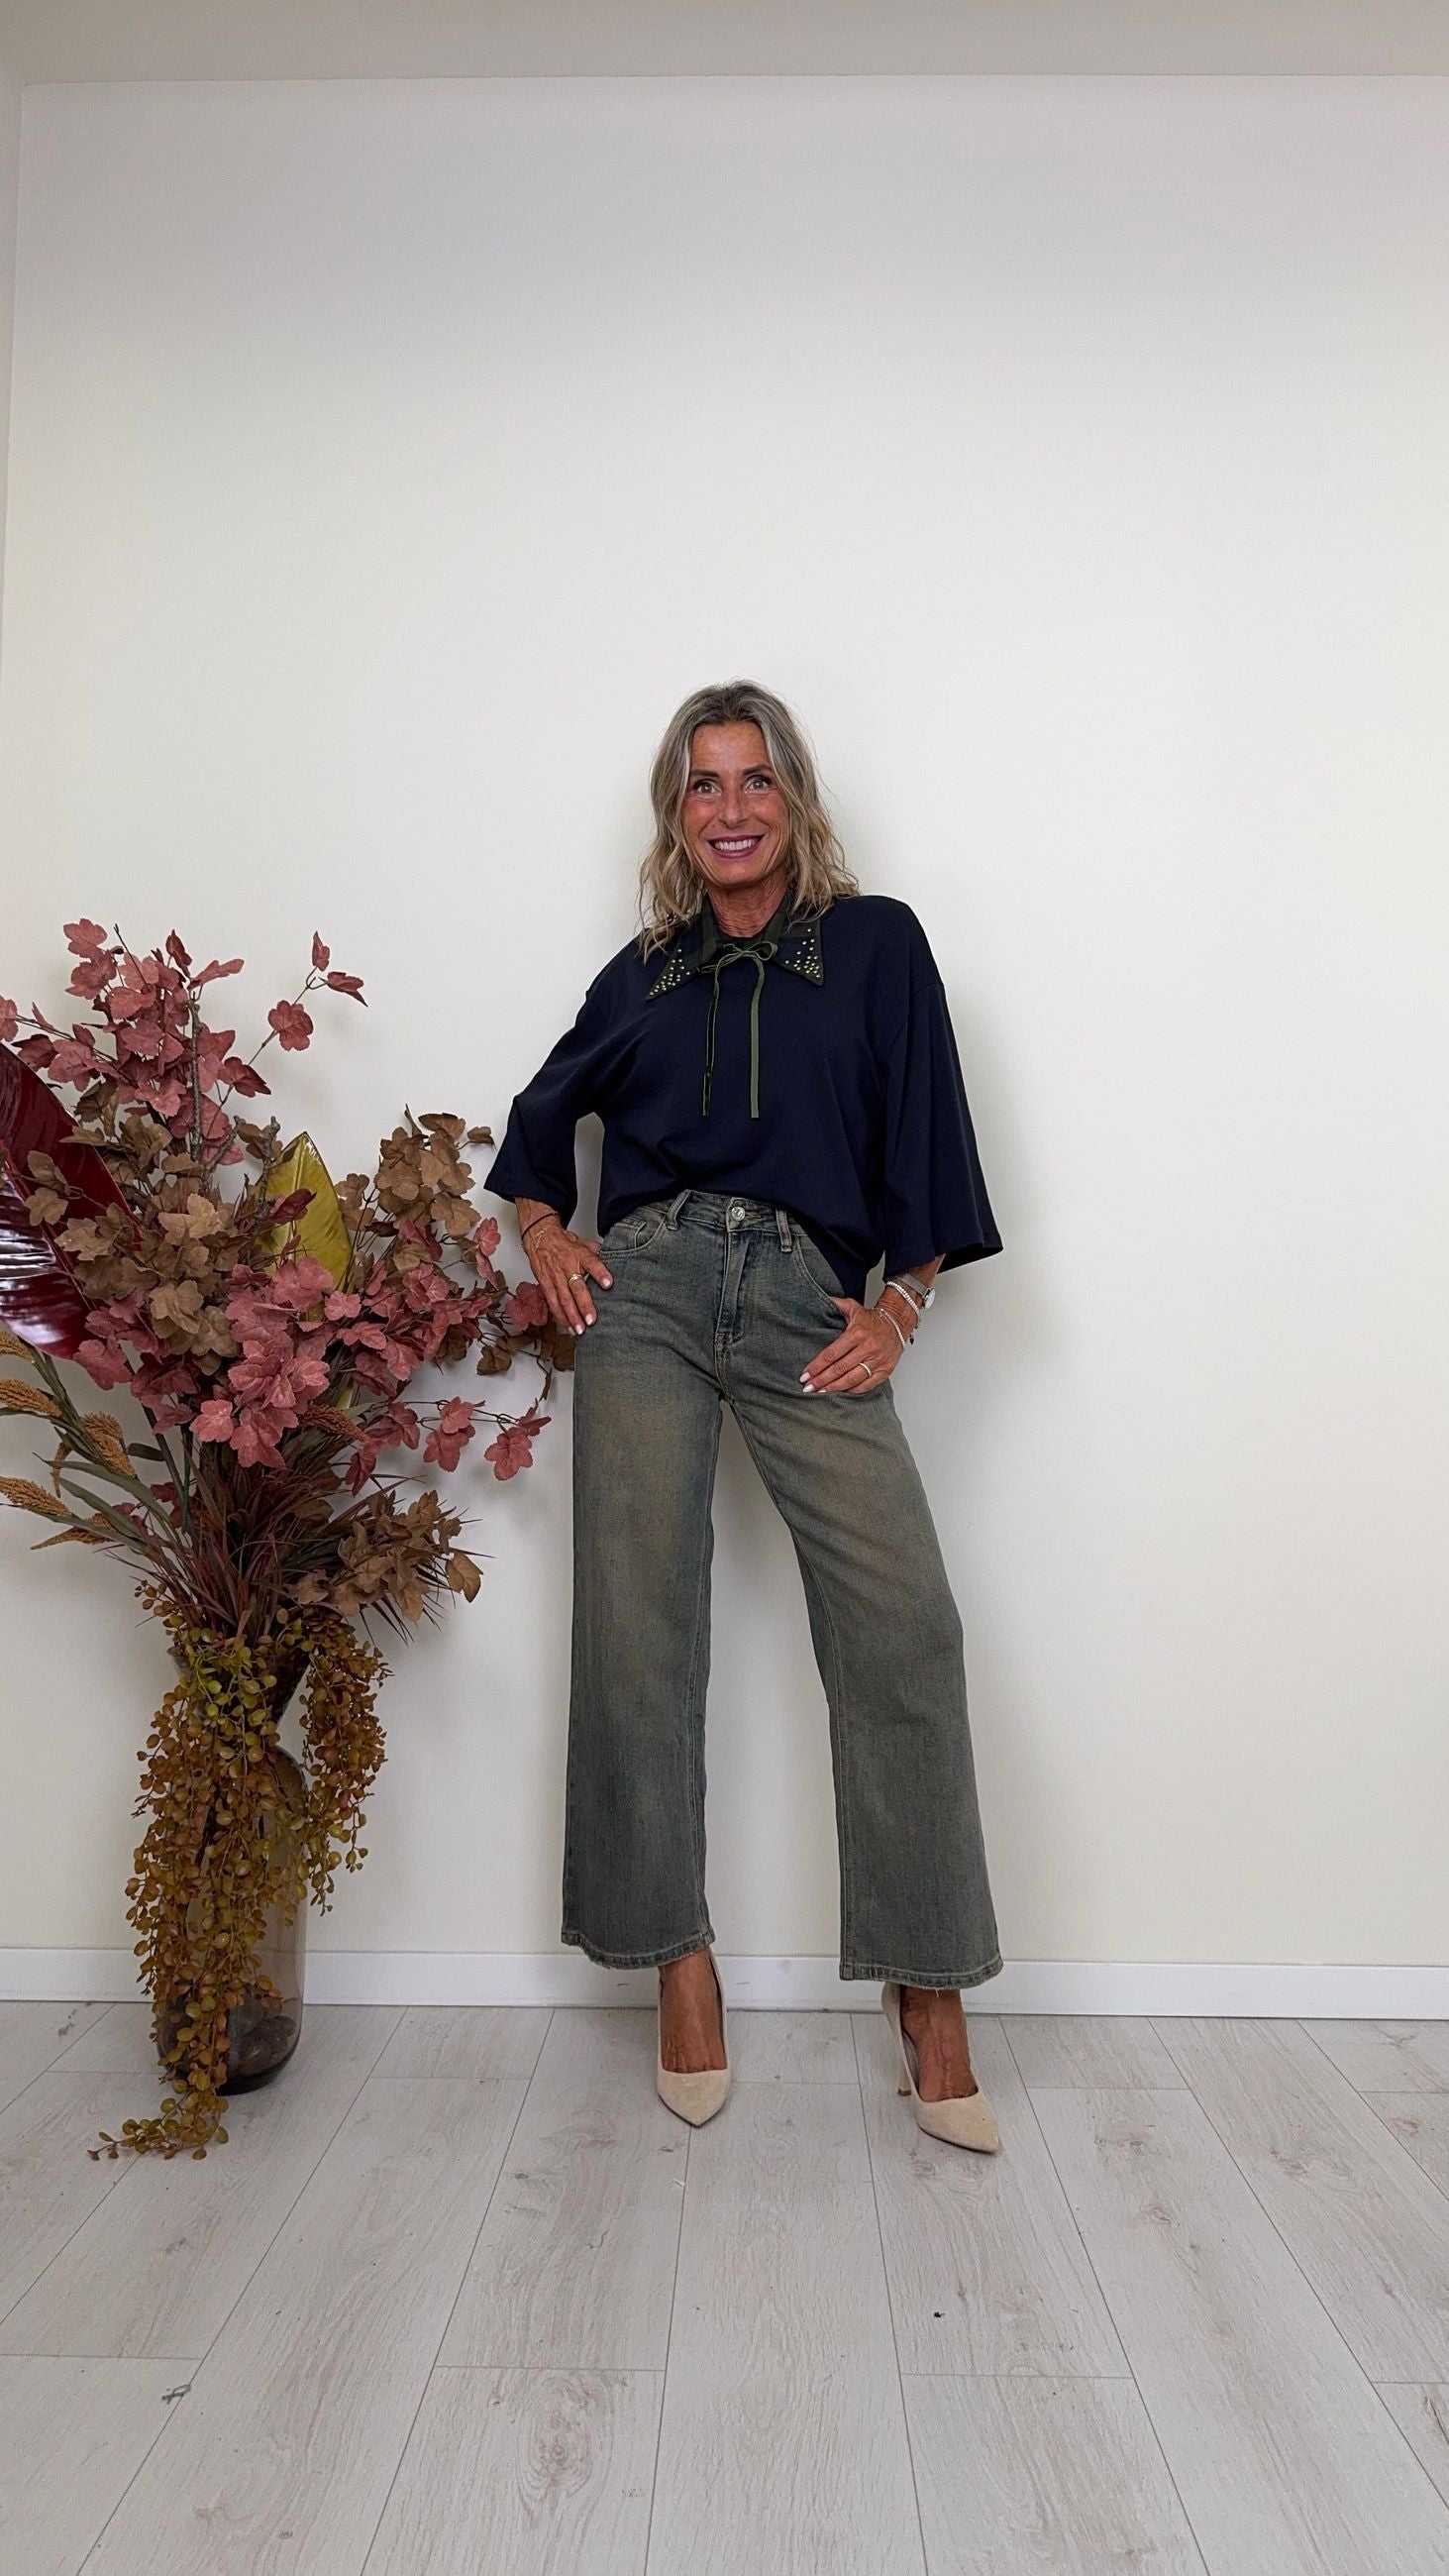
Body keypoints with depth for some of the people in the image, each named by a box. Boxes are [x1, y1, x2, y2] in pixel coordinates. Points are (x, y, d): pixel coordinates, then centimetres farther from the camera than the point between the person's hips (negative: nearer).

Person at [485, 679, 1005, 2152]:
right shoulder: (643, 975, 16)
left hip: (809, 1305, -2)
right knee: (637, 1629, -2)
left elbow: (921, 1135, 6)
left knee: (902, 1627, -13)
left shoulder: (876, 943, 11)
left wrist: (901, 1309, -3)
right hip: (648, 1292, 2)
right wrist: (545, 1236, 10)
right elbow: (543, 1118, 28)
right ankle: (678, 1957, 13)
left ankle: (927, 1988, 0)